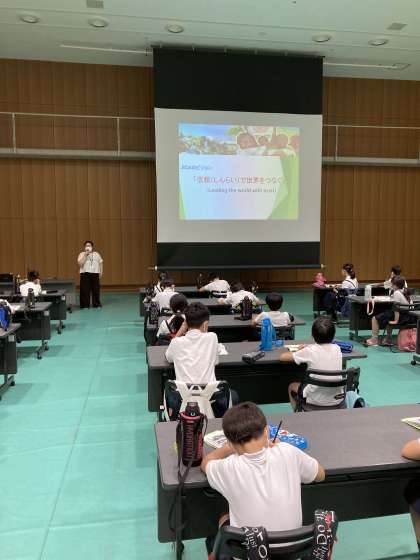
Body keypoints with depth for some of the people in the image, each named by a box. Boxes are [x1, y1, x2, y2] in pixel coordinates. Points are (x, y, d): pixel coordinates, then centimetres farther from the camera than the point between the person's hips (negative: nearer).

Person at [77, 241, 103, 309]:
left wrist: (101, 272, 2)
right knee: (85, 290, -4)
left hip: (95, 273, 3)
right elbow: (80, 263, -9)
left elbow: (101, 263, 13)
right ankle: (84, 304, 3)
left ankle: (96, 304, 12)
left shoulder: (96, 254, 14)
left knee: (96, 289, 3)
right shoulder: (82, 254, 5)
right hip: (85, 274, -2)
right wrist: (85, 255, -11)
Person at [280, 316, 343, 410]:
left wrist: (299, 352, 7)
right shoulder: (337, 348, -5)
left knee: (292, 386, 25)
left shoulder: (310, 351, -17)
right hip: (336, 400, 4)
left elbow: (282, 357, -10)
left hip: (316, 401, -4)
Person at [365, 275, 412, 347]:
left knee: (375, 319, -2)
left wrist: (396, 321, -17)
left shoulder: (396, 293, -17)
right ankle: (388, 339, 39)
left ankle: (374, 340, 9)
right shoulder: (406, 291, 8)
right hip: (408, 316, 9)